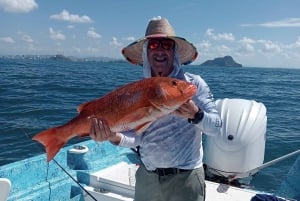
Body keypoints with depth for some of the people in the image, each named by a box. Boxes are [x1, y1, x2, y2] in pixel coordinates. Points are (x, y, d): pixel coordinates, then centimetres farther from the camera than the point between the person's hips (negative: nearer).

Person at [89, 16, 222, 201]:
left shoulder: (193, 83, -7)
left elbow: (217, 127, -10)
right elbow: (137, 137, -3)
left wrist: (195, 115, -28)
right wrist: (115, 137, -22)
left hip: (185, 178, -2)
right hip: (147, 176, 3)